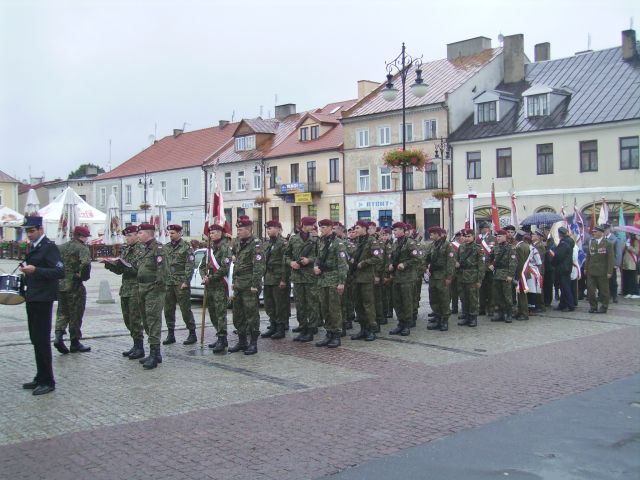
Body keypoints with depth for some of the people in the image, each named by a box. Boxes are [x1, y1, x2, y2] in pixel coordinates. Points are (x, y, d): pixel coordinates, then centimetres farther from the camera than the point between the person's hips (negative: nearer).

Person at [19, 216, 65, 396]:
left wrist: (35, 270, -26)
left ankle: (47, 381, 2)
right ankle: (40, 378, 21)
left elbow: (60, 272, -20)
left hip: (43, 299, -9)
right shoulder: (33, 247, 16)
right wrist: (26, 271, 11)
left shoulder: (49, 247, -12)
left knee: (42, 340, -6)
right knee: (36, 339, 12)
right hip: (32, 298, 9)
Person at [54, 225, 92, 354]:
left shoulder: (61, 247, 11)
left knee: (62, 313, 16)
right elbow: (85, 263, -29)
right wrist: (83, 276, -13)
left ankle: (58, 336, -3)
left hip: (60, 284, 6)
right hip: (75, 286, -6)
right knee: (75, 314, 5)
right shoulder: (82, 248, -10)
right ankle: (75, 343, 13)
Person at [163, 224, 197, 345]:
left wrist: (186, 282, -15)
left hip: (181, 284, -6)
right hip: (168, 283, 6)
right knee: (168, 309, 7)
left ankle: (192, 334, 6)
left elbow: (189, 266, -9)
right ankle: (170, 334, 17)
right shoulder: (166, 247, 13)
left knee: (185, 309, -3)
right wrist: (162, 280, 8)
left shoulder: (186, 247, -5)